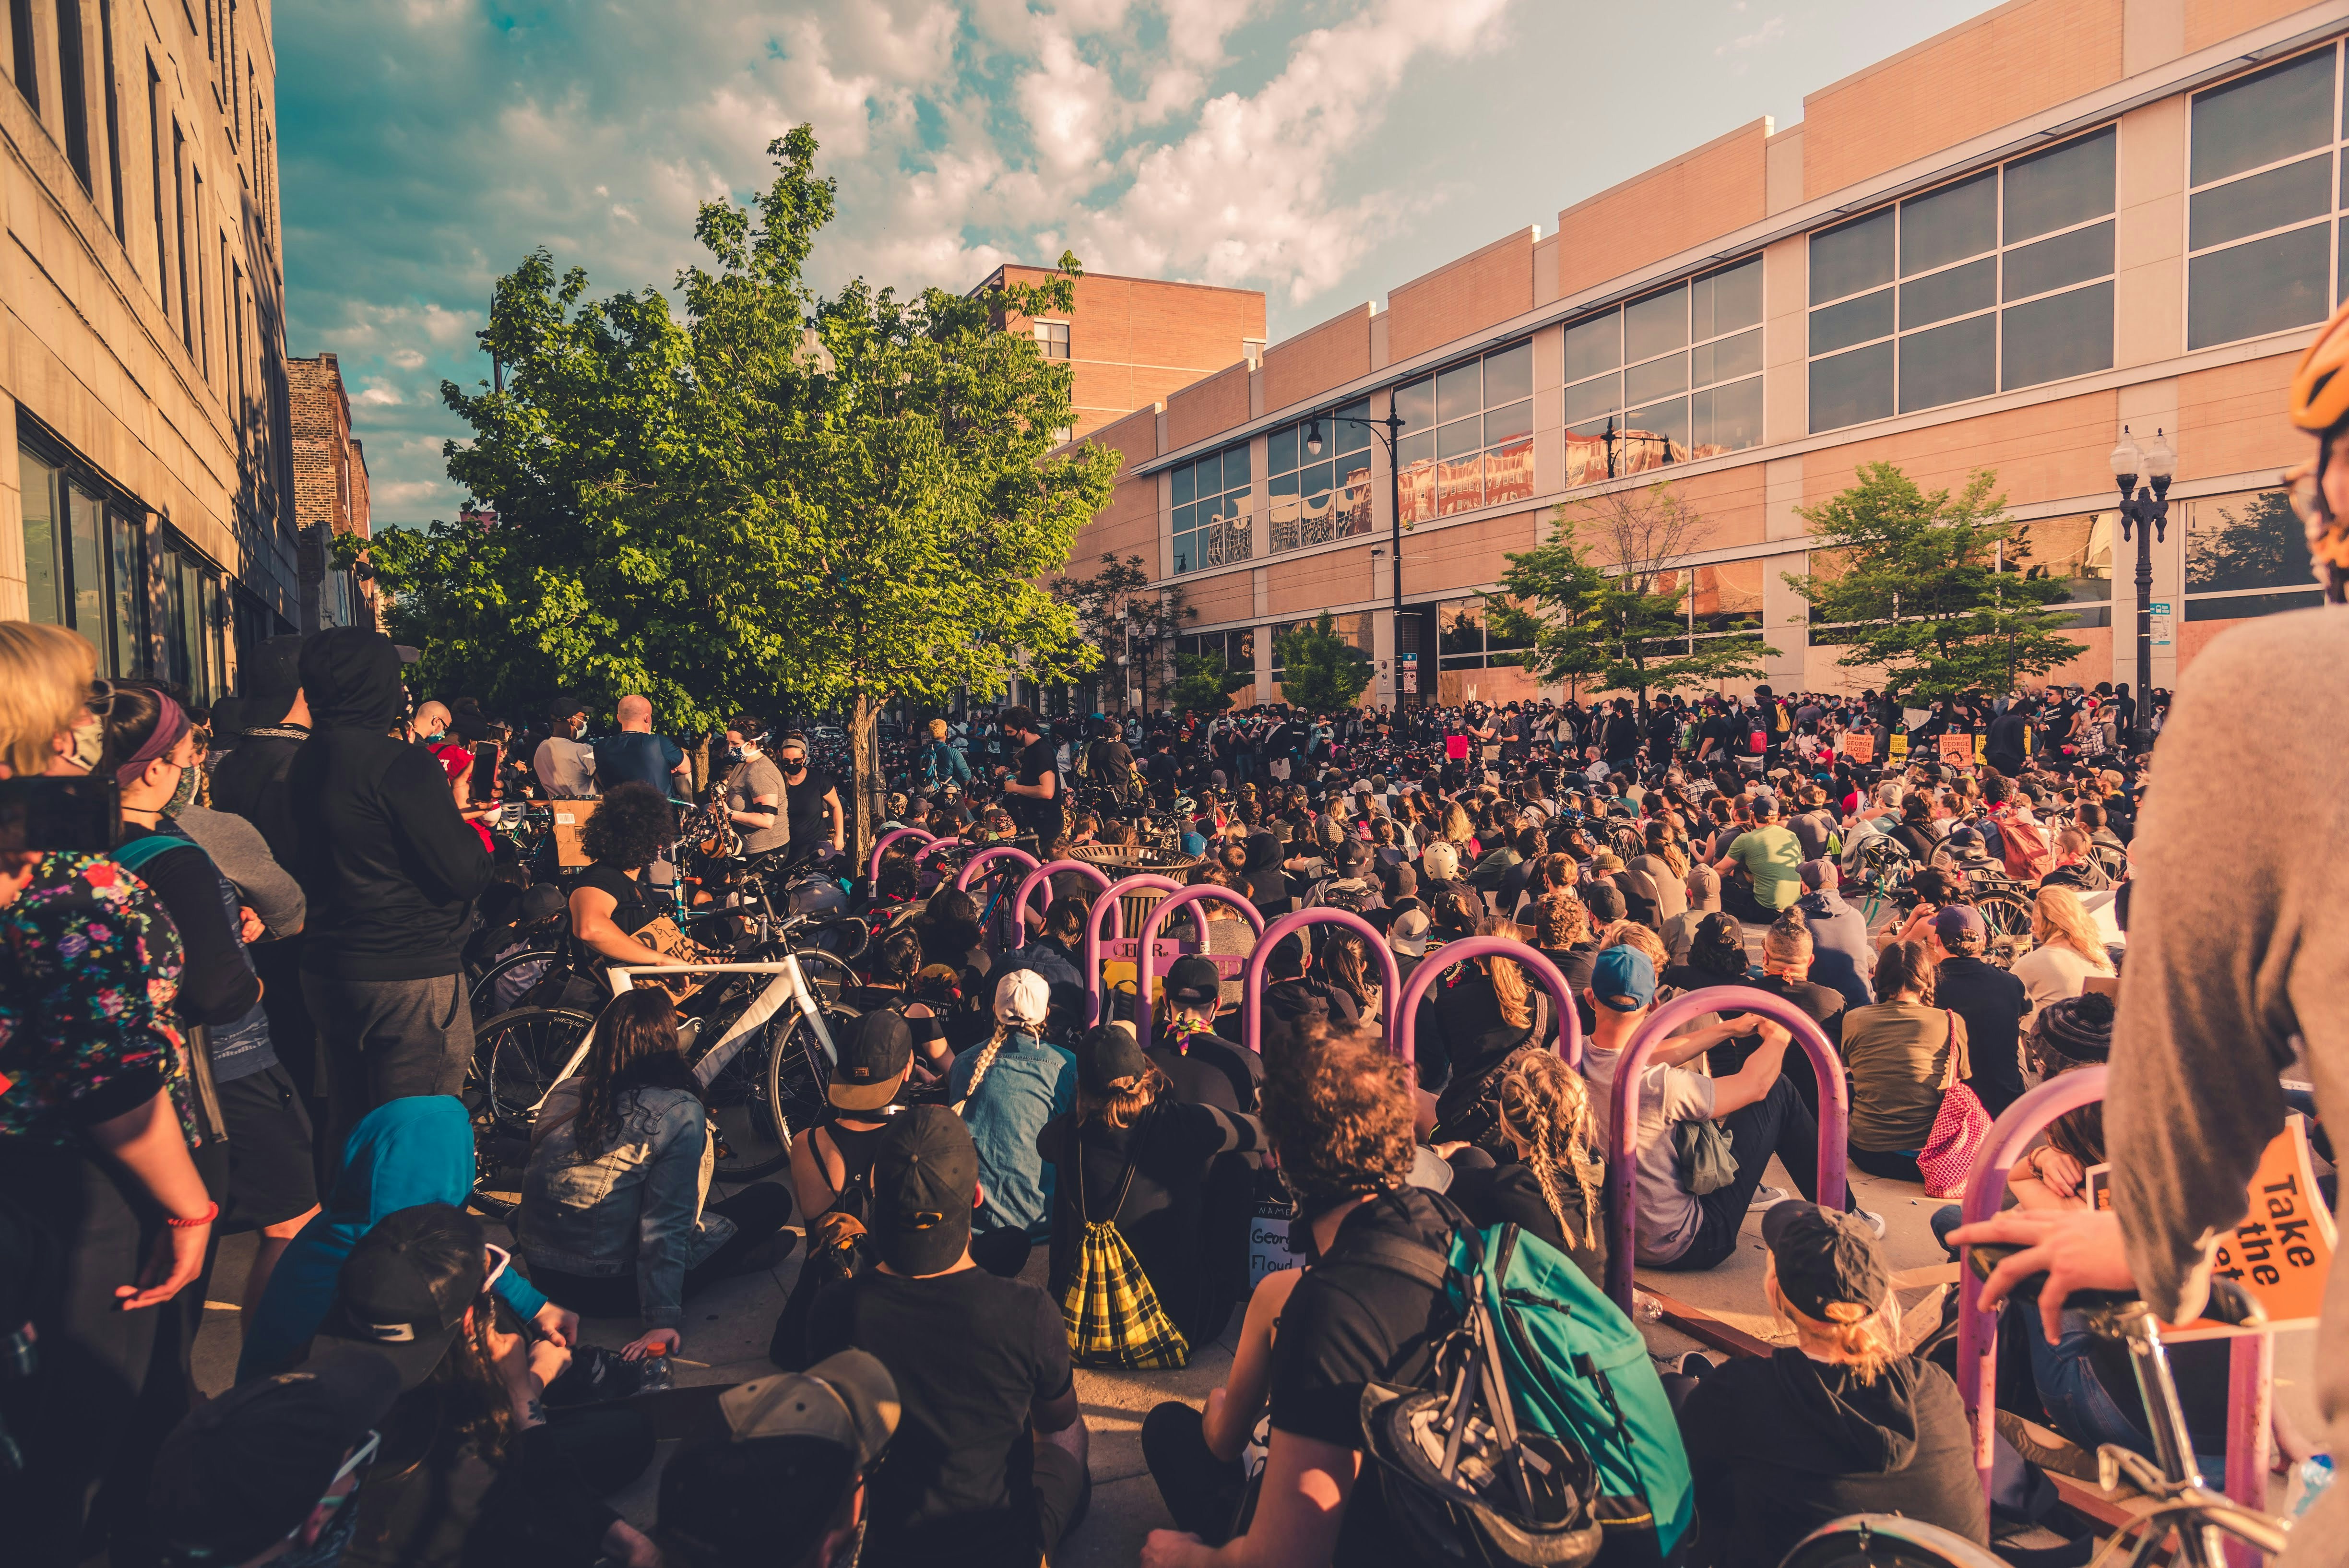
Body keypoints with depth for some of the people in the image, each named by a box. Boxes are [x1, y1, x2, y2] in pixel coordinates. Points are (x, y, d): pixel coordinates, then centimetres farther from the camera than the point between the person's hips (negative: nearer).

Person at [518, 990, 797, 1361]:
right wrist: (663, 1319, -16)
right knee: (773, 1199, 4)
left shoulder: (563, 1094, -2)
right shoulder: (681, 1112, -20)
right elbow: (665, 1225, -21)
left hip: (540, 1274, 7)